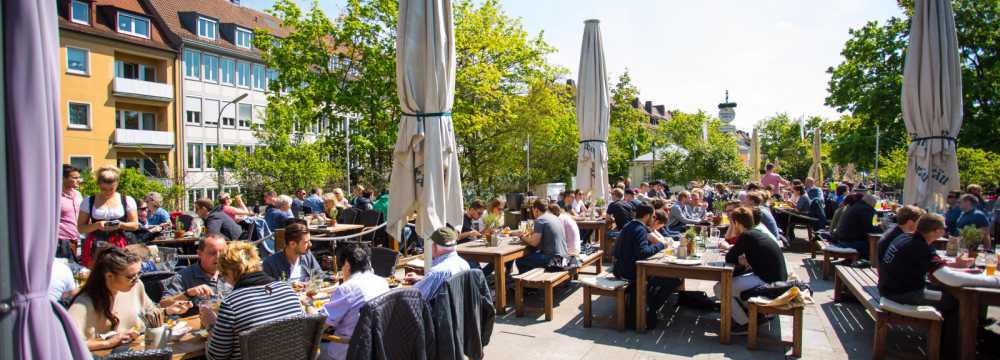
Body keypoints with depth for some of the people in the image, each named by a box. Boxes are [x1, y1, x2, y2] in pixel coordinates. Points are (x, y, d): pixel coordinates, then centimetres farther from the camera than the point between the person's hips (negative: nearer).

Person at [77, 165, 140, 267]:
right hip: (97, 246, 1)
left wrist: (121, 224, -12)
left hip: (121, 245, -1)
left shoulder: (127, 200, 6)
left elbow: (135, 225, 7)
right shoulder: (88, 202, 8)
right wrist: (96, 225, -11)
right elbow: (80, 228, 7)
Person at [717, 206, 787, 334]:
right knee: (734, 276, 25)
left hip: (768, 283, -9)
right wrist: (731, 247, 16)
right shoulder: (756, 233, 9)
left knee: (720, 288, -9)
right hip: (776, 280, 9)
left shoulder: (746, 236, -17)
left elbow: (729, 258, -10)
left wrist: (729, 248, 9)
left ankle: (745, 324, 2)